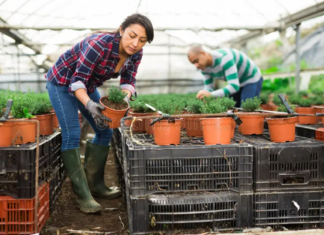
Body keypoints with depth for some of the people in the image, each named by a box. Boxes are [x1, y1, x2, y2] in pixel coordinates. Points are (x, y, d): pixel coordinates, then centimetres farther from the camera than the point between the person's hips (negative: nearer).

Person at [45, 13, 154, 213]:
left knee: (105, 131, 5)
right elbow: (77, 81, -34)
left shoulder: (135, 53, -16)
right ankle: (83, 195, -12)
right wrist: (89, 104, -51)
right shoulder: (99, 45, -36)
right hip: (63, 82, -7)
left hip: (88, 85, 8)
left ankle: (95, 184, 16)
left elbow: (128, 81, -12)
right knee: (72, 134, -16)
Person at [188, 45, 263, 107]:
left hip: (252, 80, -8)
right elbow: (209, 87, -7)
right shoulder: (204, 66, -12)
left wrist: (211, 94, -51)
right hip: (235, 82, 8)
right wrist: (203, 95, -31)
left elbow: (234, 86, -41)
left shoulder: (224, 58, -36)